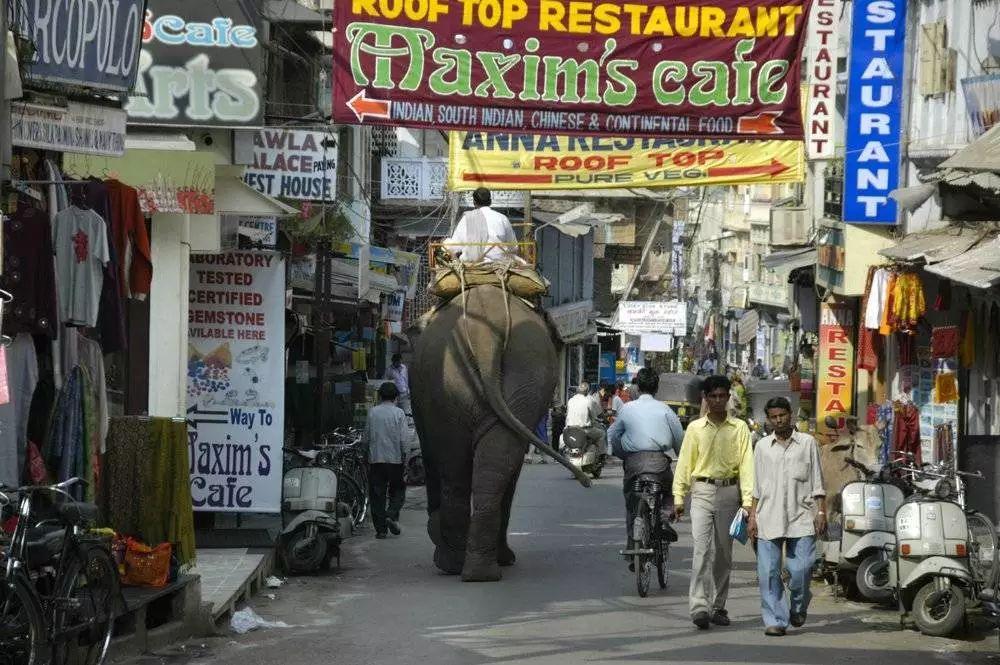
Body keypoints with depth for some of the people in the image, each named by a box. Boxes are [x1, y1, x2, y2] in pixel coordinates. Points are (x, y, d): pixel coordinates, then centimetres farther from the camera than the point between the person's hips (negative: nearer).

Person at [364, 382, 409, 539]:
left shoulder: (372, 413, 2)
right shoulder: (398, 413, -5)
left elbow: (366, 437, 7)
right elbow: (403, 439, -8)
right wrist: (404, 456, 3)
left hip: (375, 459, 2)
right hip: (395, 458, -2)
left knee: (377, 494, 6)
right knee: (397, 490, 14)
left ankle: (380, 528, 4)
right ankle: (392, 515, -8)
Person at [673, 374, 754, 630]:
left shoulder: (739, 428, 5)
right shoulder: (695, 428, 6)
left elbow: (746, 464, 1)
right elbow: (684, 463, 7)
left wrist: (748, 501, -7)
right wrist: (678, 498, 2)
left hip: (729, 491, 1)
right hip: (702, 491, -1)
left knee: (724, 553, 7)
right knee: (702, 548, -12)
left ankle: (718, 607, 17)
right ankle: (699, 607, -18)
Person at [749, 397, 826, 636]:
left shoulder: (807, 443, 9)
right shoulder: (762, 447, 13)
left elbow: (817, 482, 8)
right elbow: (756, 486, 14)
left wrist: (821, 512, -1)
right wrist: (752, 517, 7)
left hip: (801, 518, -2)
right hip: (769, 518, 2)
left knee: (802, 567, -7)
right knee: (768, 572, -5)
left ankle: (798, 608, 19)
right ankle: (775, 620, 0)